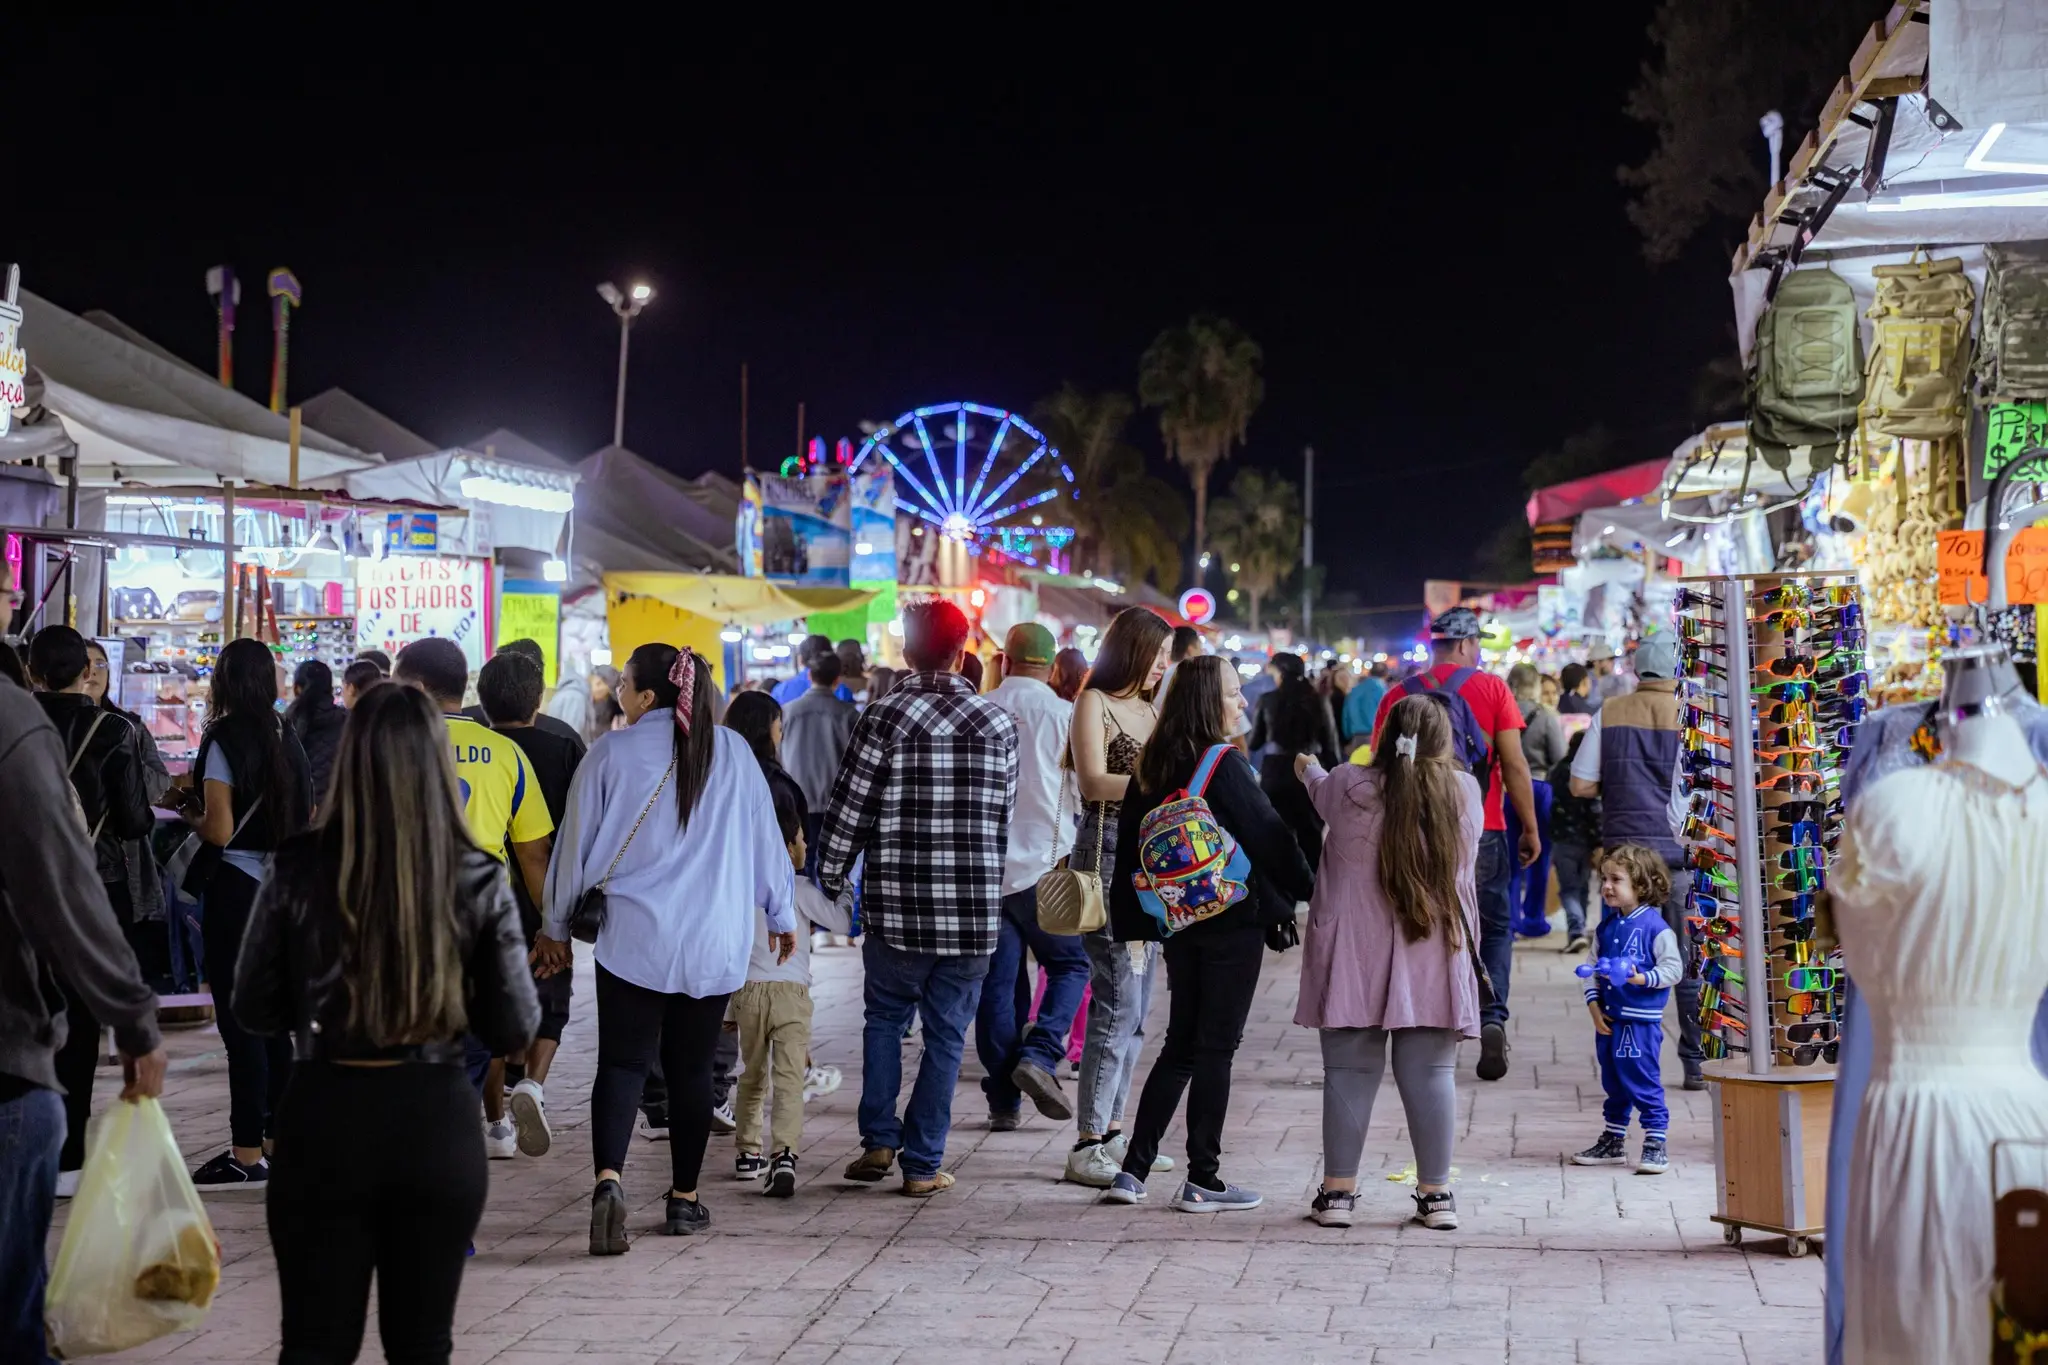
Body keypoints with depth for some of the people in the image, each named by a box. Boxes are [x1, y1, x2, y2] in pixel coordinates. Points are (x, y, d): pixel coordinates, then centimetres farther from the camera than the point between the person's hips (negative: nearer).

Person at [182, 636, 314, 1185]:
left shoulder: (224, 740, -11)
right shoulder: (287, 739, 9)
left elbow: (219, 830, -15)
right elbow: (308, 821, 13)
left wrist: (189, 812, 4)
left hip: (236, 888, -7)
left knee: (239, 1022, -4)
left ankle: (247, 1153, -2)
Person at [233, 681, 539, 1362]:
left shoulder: (301, 869, -9)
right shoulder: (478, 879, -8)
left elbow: (254, 1010, 0)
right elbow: (515, 1028, -4)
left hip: (326, 1120, -1)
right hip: (438, 1124, 1)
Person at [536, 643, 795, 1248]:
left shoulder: (611, 752, -4)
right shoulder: (731, 751, 2)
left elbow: (577, 843, 3)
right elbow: (765, 838, 7)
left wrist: (556, 926, 15)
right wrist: (782, 914, 21)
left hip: (633, 937, -2)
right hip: (714, 943, 2)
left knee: (621, 1063, -1)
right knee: (692, 1068, 11)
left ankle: (608, 1179, -22)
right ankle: (685, 1199, 18)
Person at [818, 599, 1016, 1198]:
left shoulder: (884, 716, -6)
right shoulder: (998, 722, 2)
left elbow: (848, 811, -5)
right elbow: (1003, 815, 7)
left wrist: (828, 883, 7)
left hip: (897, 906, -1)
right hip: (974, 908, 1)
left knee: (886, 1017, 19)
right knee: (946, 1035, 9)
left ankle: (879, 1140, 11)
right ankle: (922, 1164, 10)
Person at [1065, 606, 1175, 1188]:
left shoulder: (1149, 710, 19)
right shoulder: (1095, 702, -4)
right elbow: (1094, 781, -15)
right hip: (1107, 853, -8)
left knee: (1135, 1007, 9)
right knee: (1117, 1003, -11)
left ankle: (1112, 1130, 17)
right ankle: (1087, 1146, -8)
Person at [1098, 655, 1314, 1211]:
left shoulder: (1152, 765, 6)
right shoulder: (1224, 764, -14)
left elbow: (1130, 839, 9)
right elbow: (1268, 833, -13)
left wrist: (1132, 921, 16)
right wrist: (1311, 891, 0)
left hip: (1178, 920, 6)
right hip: (1233, 920, -6)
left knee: (1181, 1043, 14)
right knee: (1216, 1046, 0)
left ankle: (1133, 1170, 10)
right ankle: (1202, 1181, 5)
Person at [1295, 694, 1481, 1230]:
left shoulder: (1349, 788, -6)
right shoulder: (1466, 794, 0)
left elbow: (1321, 791, 18)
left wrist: (1308, 769, 43)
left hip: (1354, 958, -1)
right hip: (1435, 958, 1)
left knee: (1349, 1071, 5)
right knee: (1430, 1072, 6)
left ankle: (1338, 1190, 9)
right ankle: (1436, 1194, 10)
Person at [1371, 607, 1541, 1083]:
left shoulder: (1398, 696, 4)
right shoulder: (1491, 688, -3)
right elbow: (1515, 766, -5)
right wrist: (1530, 829, 2)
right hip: (1481, 831, -2)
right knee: (1494, 928, 11)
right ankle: (1492, 1018, -8)